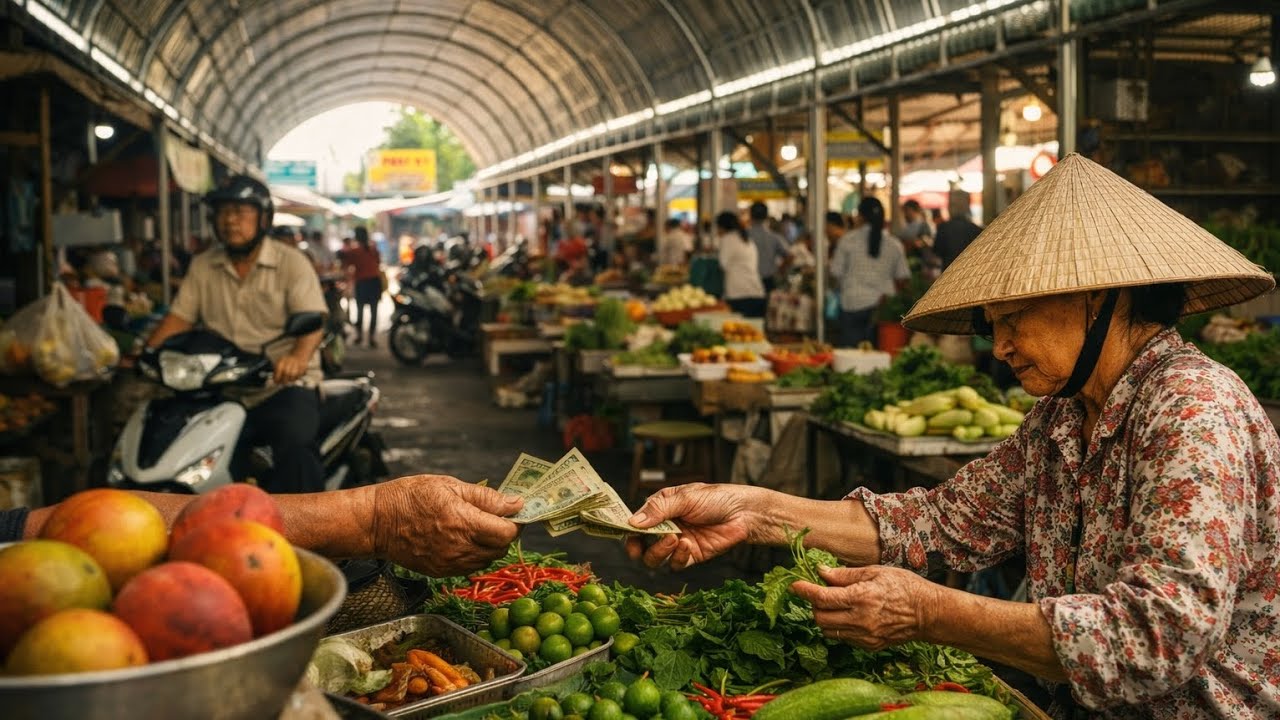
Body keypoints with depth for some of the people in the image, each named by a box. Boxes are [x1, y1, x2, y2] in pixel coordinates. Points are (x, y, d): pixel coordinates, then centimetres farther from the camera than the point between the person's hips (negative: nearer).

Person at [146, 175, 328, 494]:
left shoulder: (292, 262, -1)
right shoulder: (202, 267, 14)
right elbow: (179, 317, 10)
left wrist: (299, 356, -35)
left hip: (284, 385, -4)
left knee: (296, 446, -32)